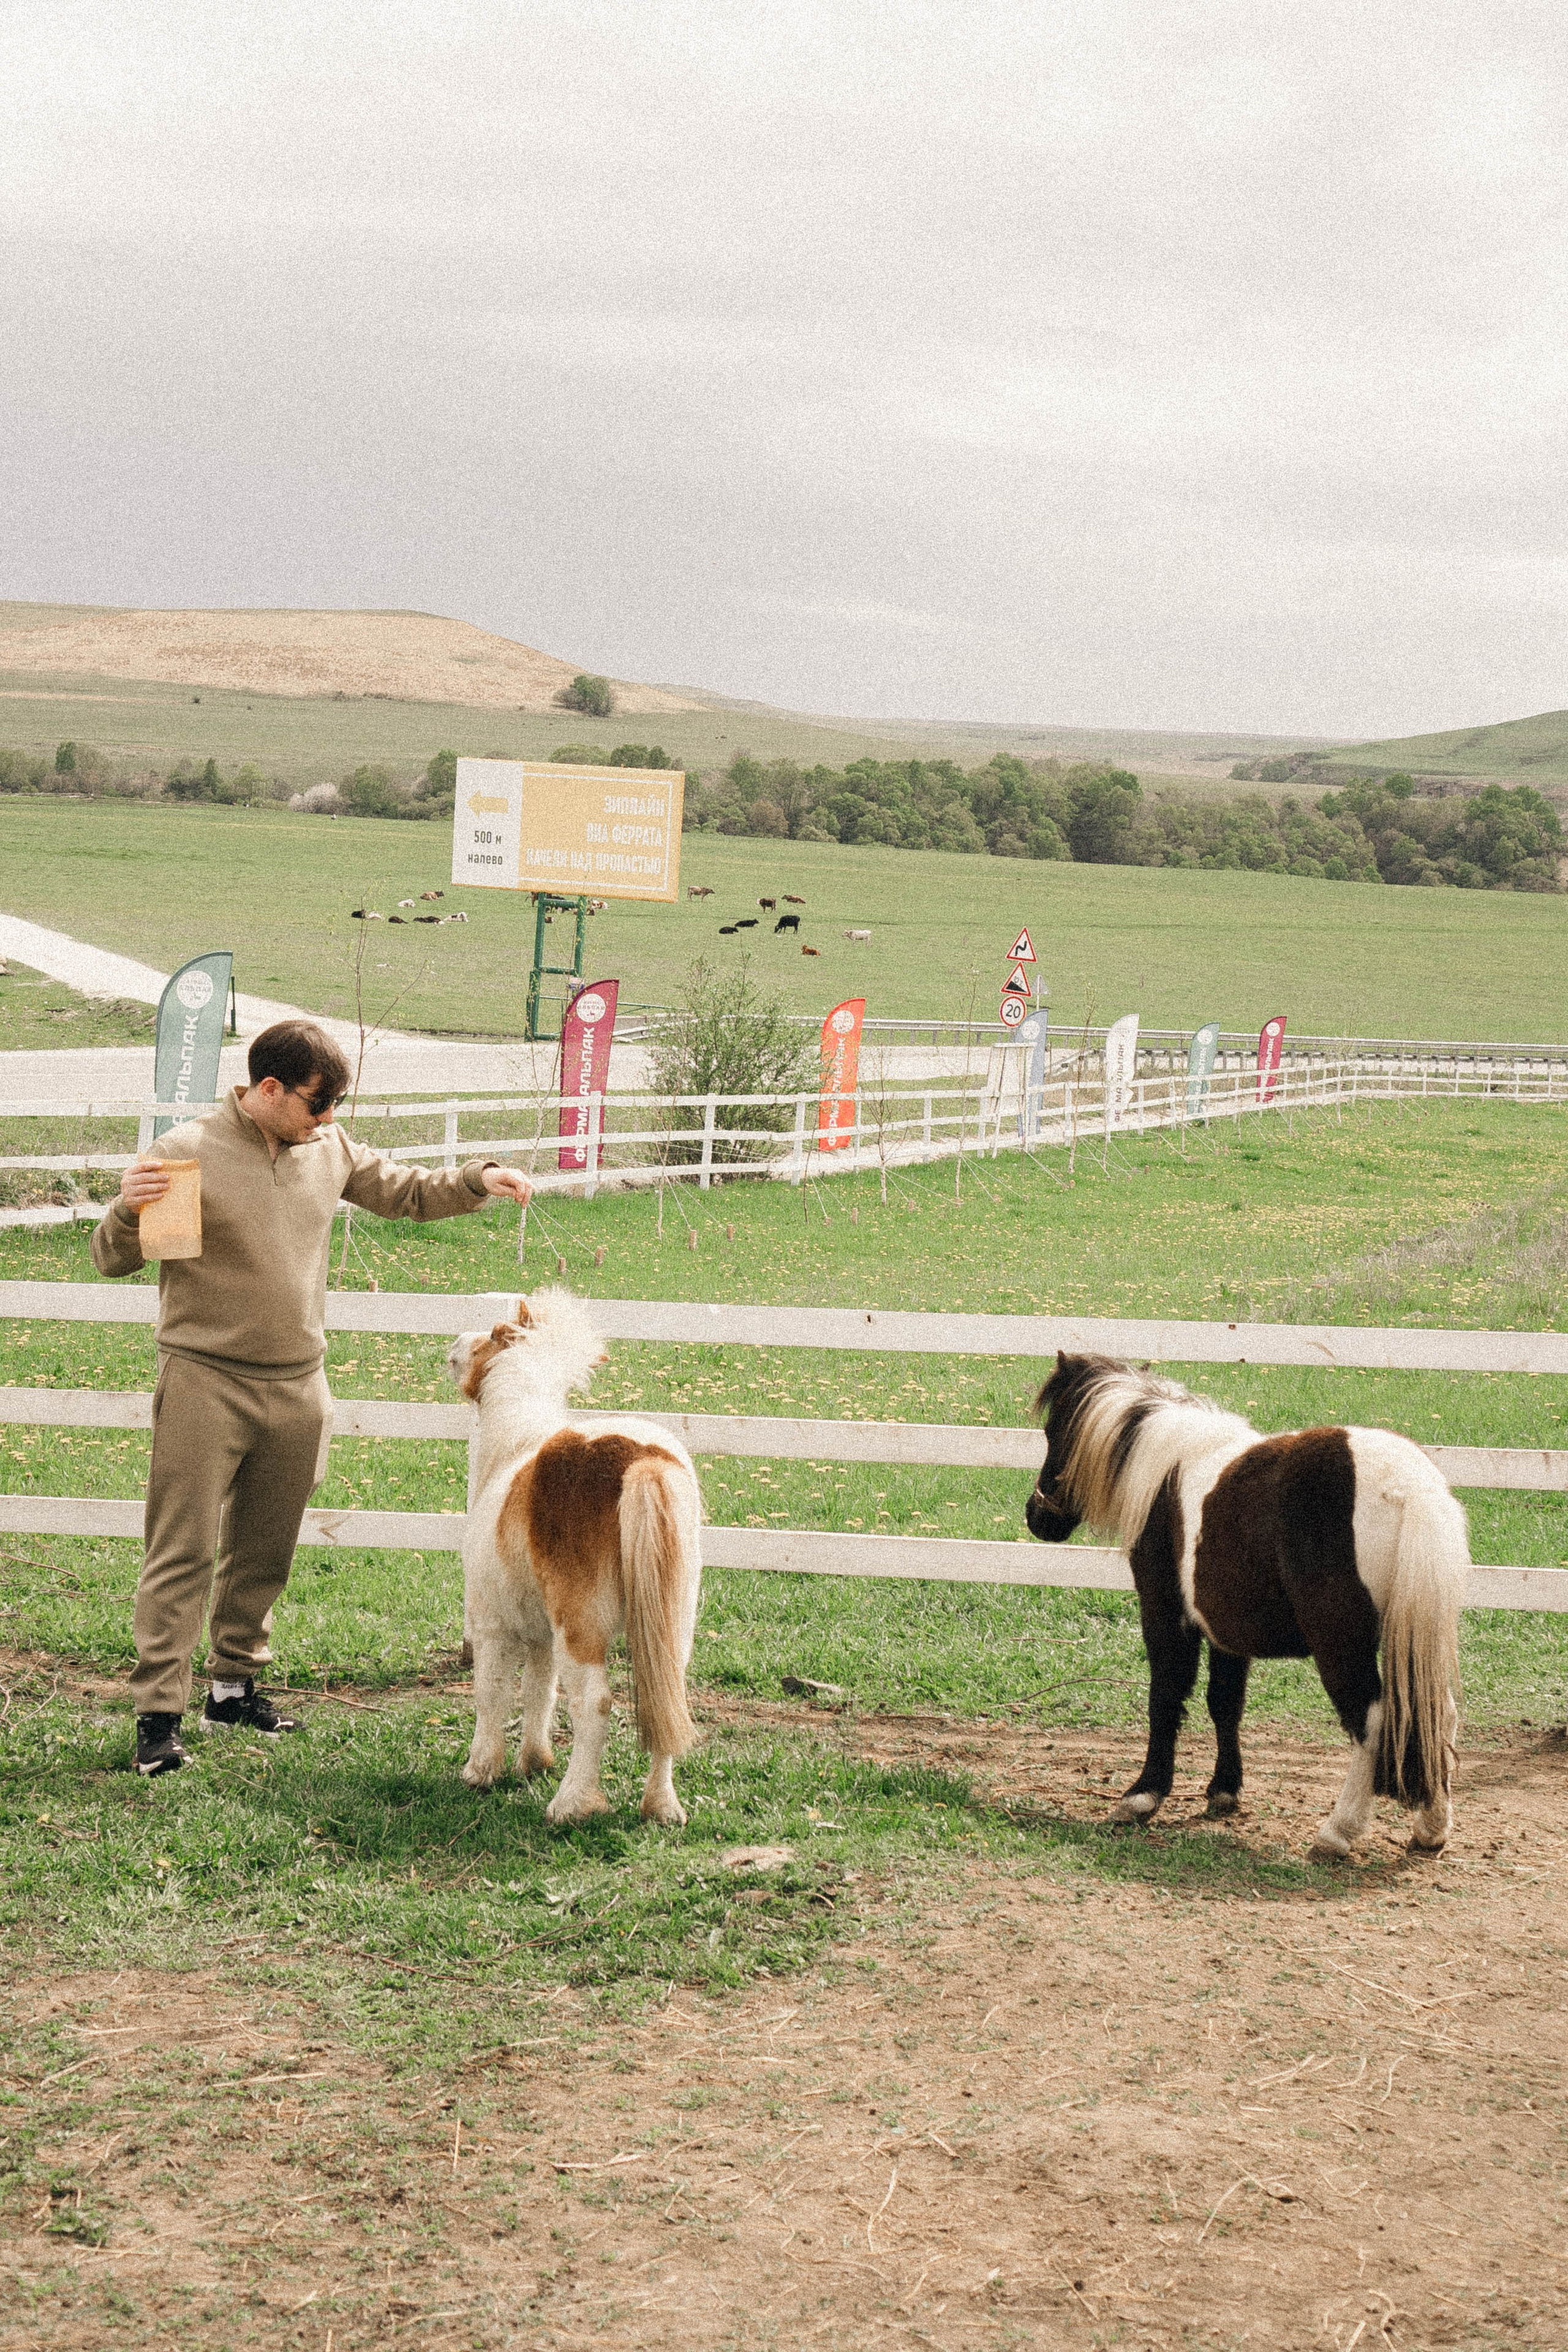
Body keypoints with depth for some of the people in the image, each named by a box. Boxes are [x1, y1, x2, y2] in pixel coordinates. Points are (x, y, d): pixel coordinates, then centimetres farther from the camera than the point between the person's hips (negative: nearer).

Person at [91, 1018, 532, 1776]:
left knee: (264, 1554, 14)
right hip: (205, 1383, -6)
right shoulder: (188, 1152, -10)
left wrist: (478, 1181, 4)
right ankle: (158, 1713, -5)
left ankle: (233, 1686, 27)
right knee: (184, 1552, -7)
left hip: (296, 1388, 6)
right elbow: (113, 1259, -6)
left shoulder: (329, 1149, 7)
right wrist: (129, 1210, -28)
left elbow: (404, 1192, 20)